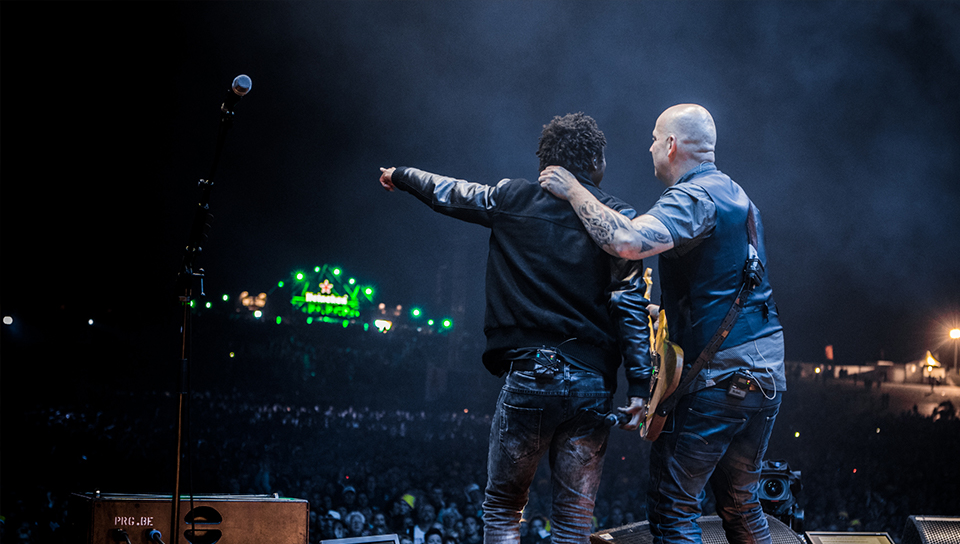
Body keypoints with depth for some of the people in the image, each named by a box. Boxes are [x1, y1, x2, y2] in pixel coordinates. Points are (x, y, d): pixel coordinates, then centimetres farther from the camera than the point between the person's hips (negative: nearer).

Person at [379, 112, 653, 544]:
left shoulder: (513, 200, 6)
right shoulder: (618, 217, 2)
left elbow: (446, 193, 22)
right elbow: (631, 305, -5)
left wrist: (400, 175, 43)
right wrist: (640, 386, -6)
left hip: (528, 378, 0)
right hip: (591, 386, 0)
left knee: (501, 509, 13)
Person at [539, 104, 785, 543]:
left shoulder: (694, 197, -14)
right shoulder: (737, 196, 19)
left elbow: (628, 242, -30)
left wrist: (574, 192, -19)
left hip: (721, 373, -9)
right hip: (767, 369, 10)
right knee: (741, 504, 19)